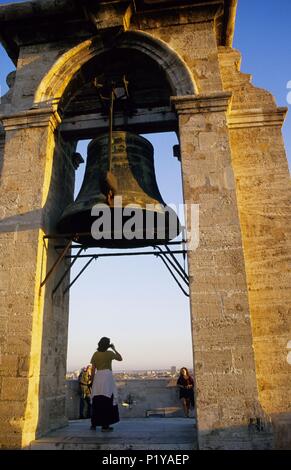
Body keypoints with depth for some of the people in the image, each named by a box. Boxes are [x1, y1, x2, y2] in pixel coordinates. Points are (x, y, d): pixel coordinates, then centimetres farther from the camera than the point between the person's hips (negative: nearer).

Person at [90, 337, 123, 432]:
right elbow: (120, 358, 14)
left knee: (96, 401, 12)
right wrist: (114, 349, 16)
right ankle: (105, 425, 0)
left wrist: (92, 381, 13)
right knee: (107, 401, 0)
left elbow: (93, 369, 5)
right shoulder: (110, 353, -2)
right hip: (107, 376, -4)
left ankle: (94, 424, 20)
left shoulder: (95, 354, 6)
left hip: (98, 377, 4)